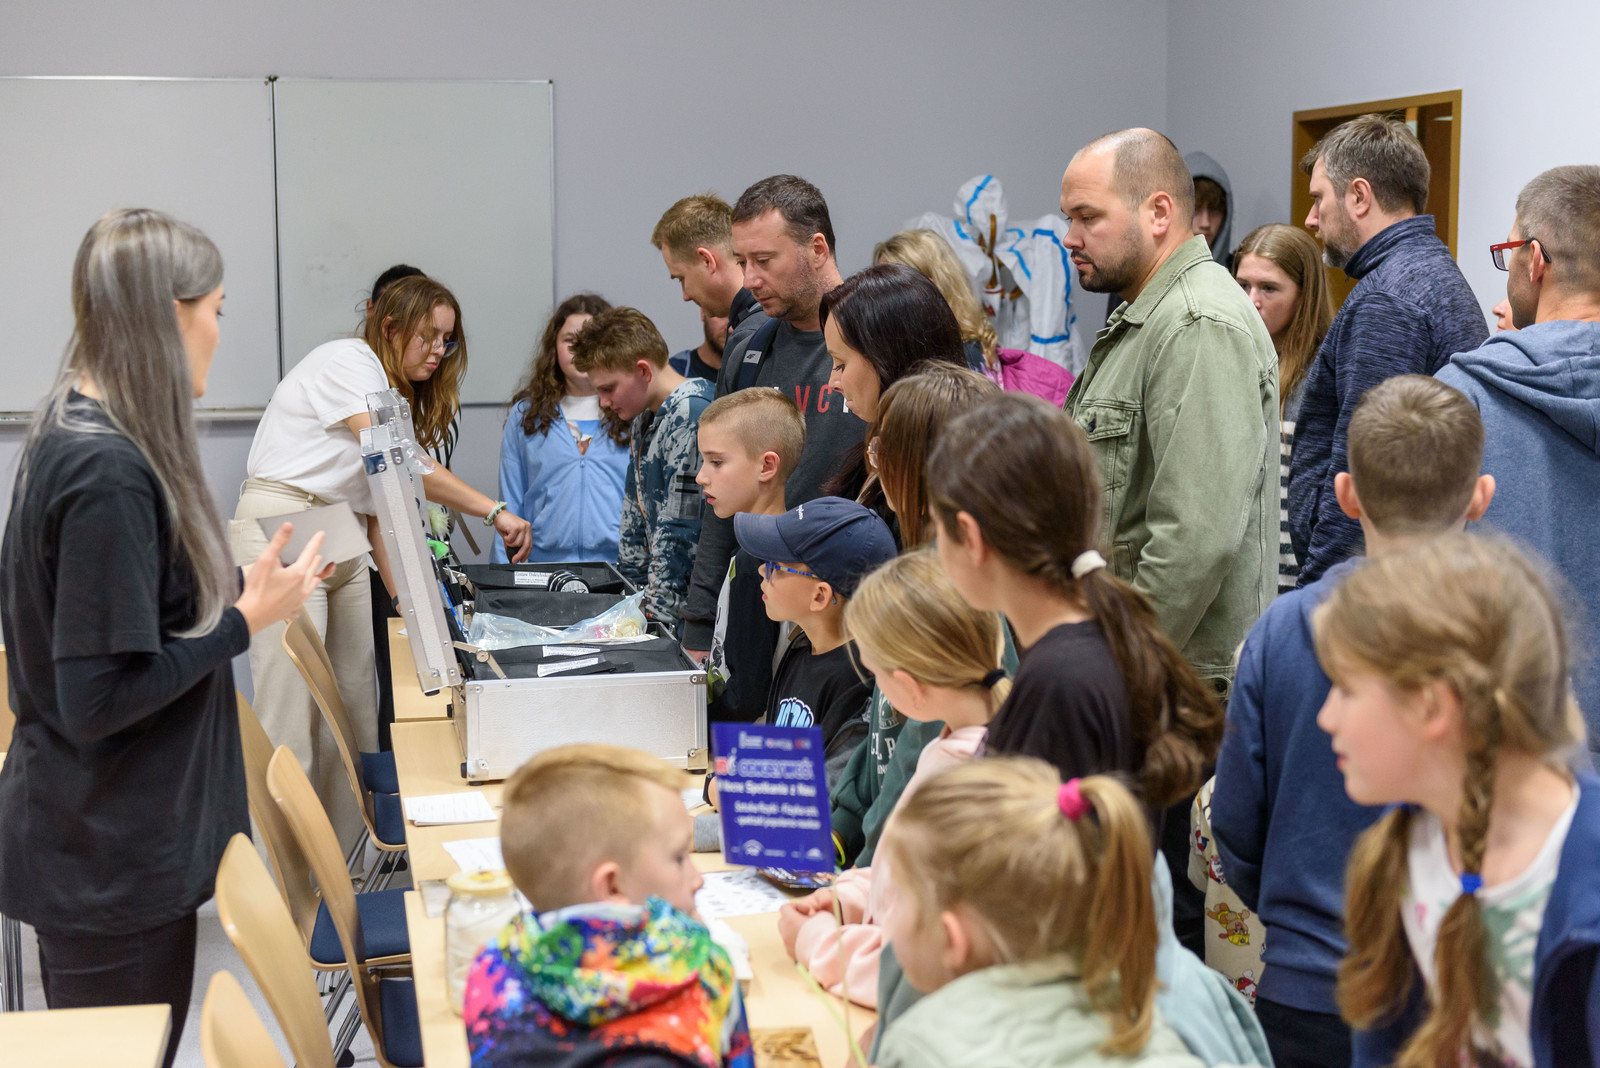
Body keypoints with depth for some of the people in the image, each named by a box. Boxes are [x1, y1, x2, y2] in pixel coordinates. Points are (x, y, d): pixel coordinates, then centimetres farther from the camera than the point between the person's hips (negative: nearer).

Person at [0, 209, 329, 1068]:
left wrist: (238, 590, 9)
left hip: (90, 844, 10)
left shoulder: (73, 434, 7)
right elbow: (99, 698, -24)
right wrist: (247, 617, -17)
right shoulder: (109, 473, -23)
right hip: (111, 862, -10)